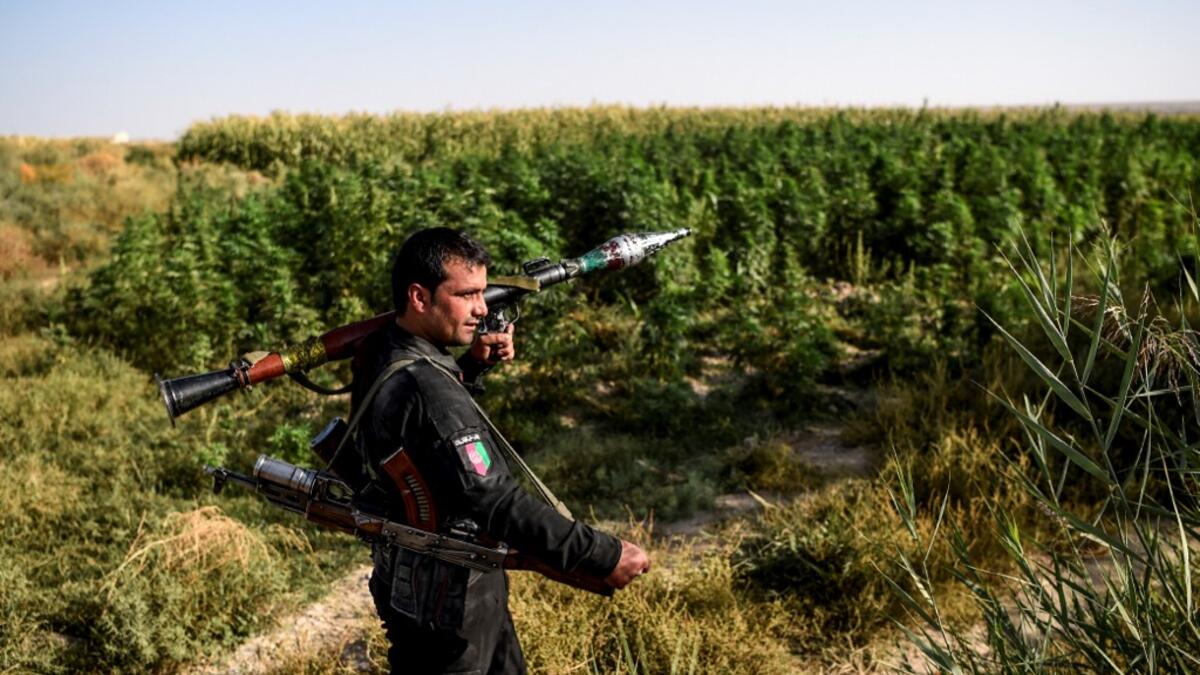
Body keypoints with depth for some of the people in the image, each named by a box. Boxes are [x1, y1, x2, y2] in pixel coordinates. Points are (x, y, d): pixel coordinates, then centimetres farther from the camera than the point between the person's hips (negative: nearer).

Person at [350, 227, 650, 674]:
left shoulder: (382, 354, -1)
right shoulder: (423, 389, -30)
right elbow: (497, 503, -34)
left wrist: (472, 366, 2)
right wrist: (602, 556, -31)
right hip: (443, 603, -9)